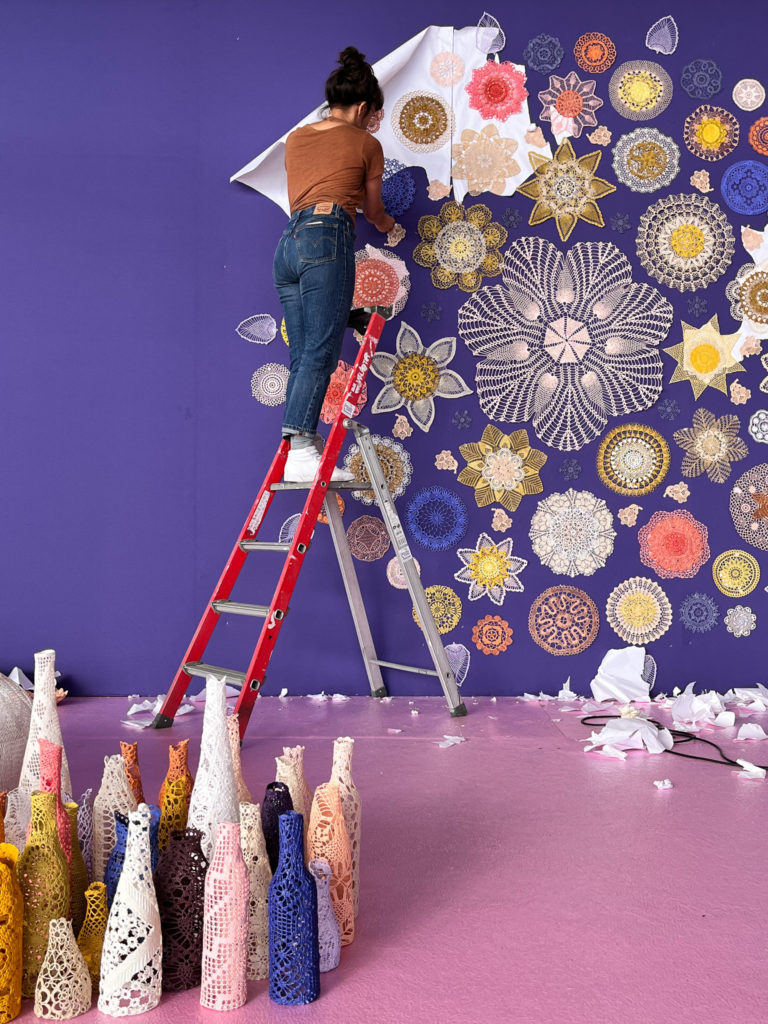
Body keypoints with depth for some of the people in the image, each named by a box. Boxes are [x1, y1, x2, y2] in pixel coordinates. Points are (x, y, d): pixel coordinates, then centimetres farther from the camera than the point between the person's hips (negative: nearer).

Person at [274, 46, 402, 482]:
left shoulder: (296, 139, 26)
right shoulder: (366, 144, 12)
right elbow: (373, 209, 21)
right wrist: (392, 228, 43)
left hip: (289, 243, 6)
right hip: (327, 240, -6)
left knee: (302, 357, 4)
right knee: (321, 352, -13)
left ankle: (297, 451, -1)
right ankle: (300, 452, -23)